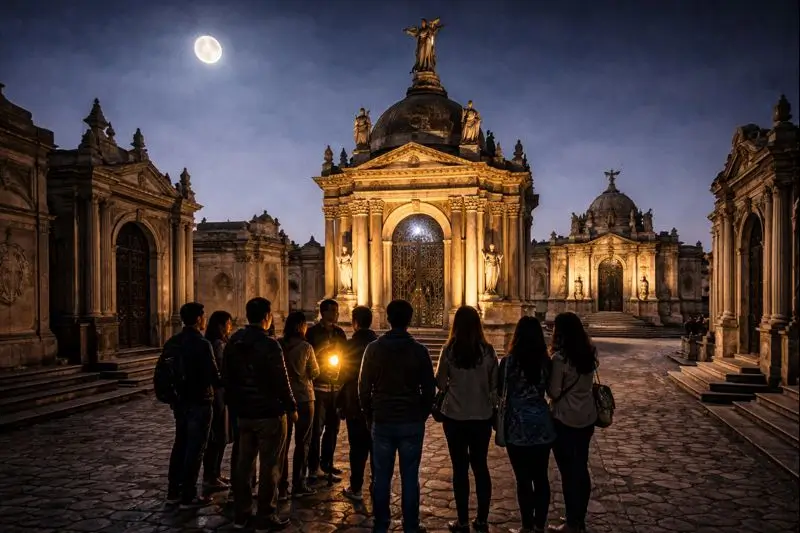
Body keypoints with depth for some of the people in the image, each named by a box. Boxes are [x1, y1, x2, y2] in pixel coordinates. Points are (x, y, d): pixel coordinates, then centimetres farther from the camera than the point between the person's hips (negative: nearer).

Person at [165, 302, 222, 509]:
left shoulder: (171, 342, 4)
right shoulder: (202, 344, -20)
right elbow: (214, 377, -20)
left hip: (180, 401, 7)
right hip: (199, 403, -7)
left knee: (180, 444, 18)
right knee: (195, 449, 2)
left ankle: (174, 491, 26)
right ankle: (188, 496, 9)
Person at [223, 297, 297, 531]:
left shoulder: (233, 342, 5)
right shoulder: (269, 344, -18)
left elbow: (227, 378, 12)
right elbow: (281, 380, -16)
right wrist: (291, 408, -4)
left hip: (244, 413, 7)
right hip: (269, 413, -7)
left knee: (244, 462, 15)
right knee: (269, 466, 2)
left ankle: (241, 514, 23)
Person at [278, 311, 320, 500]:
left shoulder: (278, 346, -3)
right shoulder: (305, 347, -12)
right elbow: (314, 372, -4)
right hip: (303, 398, -3)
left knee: (283, 442, 10)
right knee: (302, 443, 8)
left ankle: (281, 486, 12)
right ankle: (298, 485, 12)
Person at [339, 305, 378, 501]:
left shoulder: (351, 345, -13)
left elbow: (344, 377, -9)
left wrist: (341, 403, 0)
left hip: (355, 404, -3)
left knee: (358, 447, 3)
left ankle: (356, 488, 8)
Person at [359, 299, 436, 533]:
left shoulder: (374, 348, -4)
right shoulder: (419, 350, -6)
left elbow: (364, 387, 0)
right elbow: (429, 389, -2)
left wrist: (369, 415, 12)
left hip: (382, 421, 1)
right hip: (412, 423, 0)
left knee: (381, 477, 10)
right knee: (410, 477, 7)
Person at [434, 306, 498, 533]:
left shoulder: (449, 350, -11)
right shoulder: (487, 350, -7)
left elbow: (440, 383, -1)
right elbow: (495, 385, 0)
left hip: (455, 416, -2)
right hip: (482, 416, 2)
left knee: (460, 468, 8)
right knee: (481, 466, 14)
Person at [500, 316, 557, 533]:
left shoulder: (509, 361, -12)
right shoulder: (546, 361, -3)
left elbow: (501, 392, 0)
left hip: (518, 428, -4)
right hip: (542, 426, 4)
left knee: (523, 479, 5)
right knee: (541, 477, 12)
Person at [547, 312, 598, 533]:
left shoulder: (560, 358, -19)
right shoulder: (589, 353, 2)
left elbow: (554, 393, -15)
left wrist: (546, 375, -1)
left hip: (565, 420, -7)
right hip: (587, 417, 7)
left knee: (568, 472, 4)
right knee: (581, 469, 15)